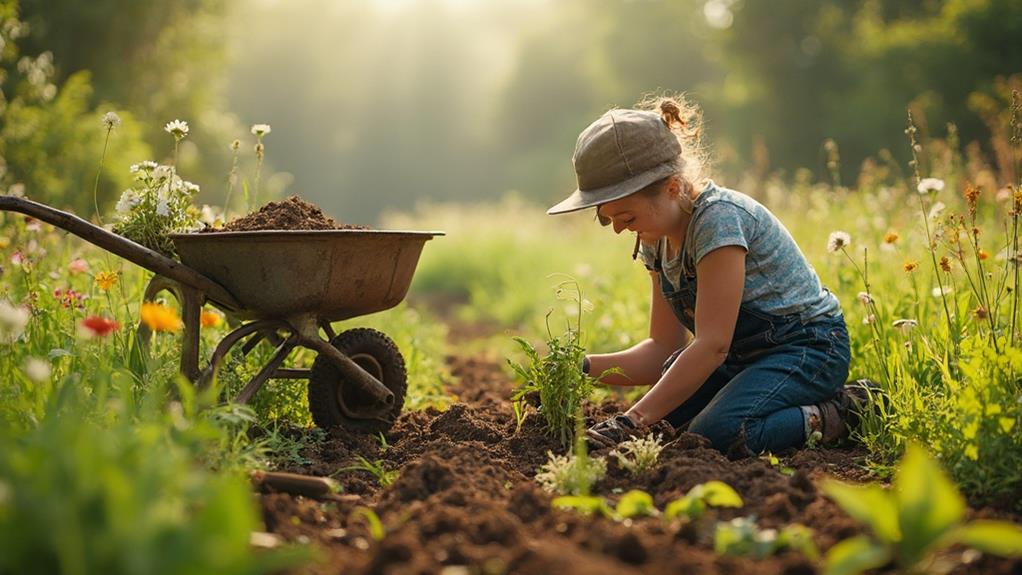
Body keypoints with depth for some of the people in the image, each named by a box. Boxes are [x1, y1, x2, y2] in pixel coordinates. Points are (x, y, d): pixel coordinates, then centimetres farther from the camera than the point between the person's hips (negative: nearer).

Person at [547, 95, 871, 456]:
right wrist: (584, 367, -14)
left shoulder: (717, 218, -25)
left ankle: (839, 415, -7)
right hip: (745, 354, 10)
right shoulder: (656, 239, 2)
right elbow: (664, 348, 2)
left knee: (716, 434, -31)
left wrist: (632, 422, -32)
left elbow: (712, 345, -29)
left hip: (807, 347, -10)